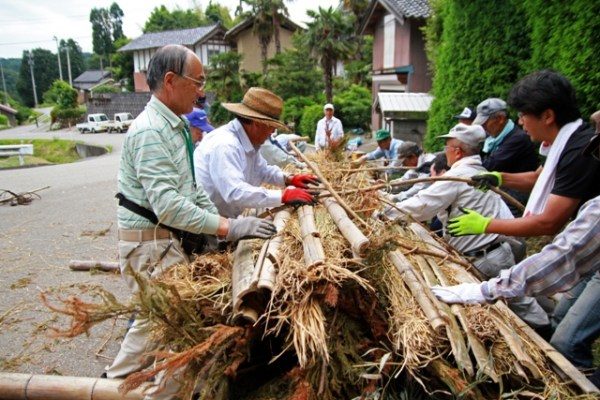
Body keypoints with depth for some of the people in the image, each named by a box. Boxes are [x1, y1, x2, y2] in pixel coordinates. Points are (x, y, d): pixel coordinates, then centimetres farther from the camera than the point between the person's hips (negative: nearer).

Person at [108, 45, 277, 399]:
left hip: (167, 237, 10)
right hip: (150, 243, -10)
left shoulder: (175, 125, 12)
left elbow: (190, 187, 15)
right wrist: (227, 227, -28)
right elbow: (167, 203, -28)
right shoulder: (150, 131, -20)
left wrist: (217, 219, 7)